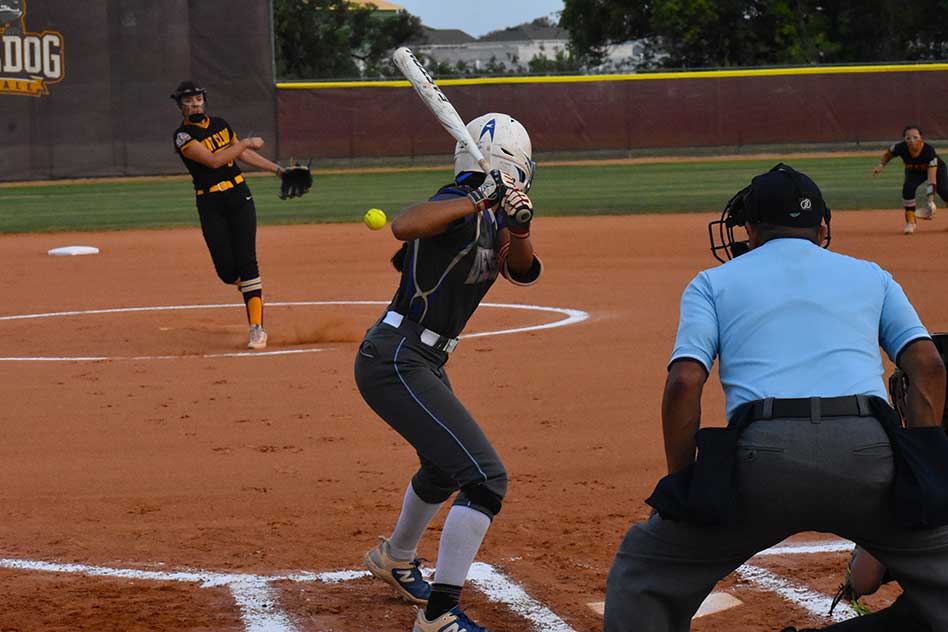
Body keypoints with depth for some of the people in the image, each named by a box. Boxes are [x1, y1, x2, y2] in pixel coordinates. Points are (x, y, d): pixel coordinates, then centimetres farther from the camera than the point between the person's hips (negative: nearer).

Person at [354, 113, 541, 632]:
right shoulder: (458, 207, -19)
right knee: (485, 477, -16)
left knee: (446, 467, 32)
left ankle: (394, 559, 57)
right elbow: (404, 225, -39)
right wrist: (481, 198, -42)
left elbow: (523, 272, 4)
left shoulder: (491, 217, 10)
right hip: (395, 365, -11)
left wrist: (519, 228, -15)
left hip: (422, 364, 11)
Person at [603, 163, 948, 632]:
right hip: (869, 453, 1)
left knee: (644, 572, 19)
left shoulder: (713, 283, 21)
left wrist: (679, 483, 11)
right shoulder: (870, 276, 27)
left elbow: (684, 381, 5)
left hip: (762, 456, -1)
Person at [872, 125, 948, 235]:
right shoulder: (901, 148, -31)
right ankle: (910, 221, -12)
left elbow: (932, 179, -43)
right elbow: (887, 155, -6)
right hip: (914, 171, 2)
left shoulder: (929, 150, -39)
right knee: (908, 188, -26)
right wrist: (881, 166, -27)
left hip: (937, 169, -2)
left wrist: (930, 202, -51)